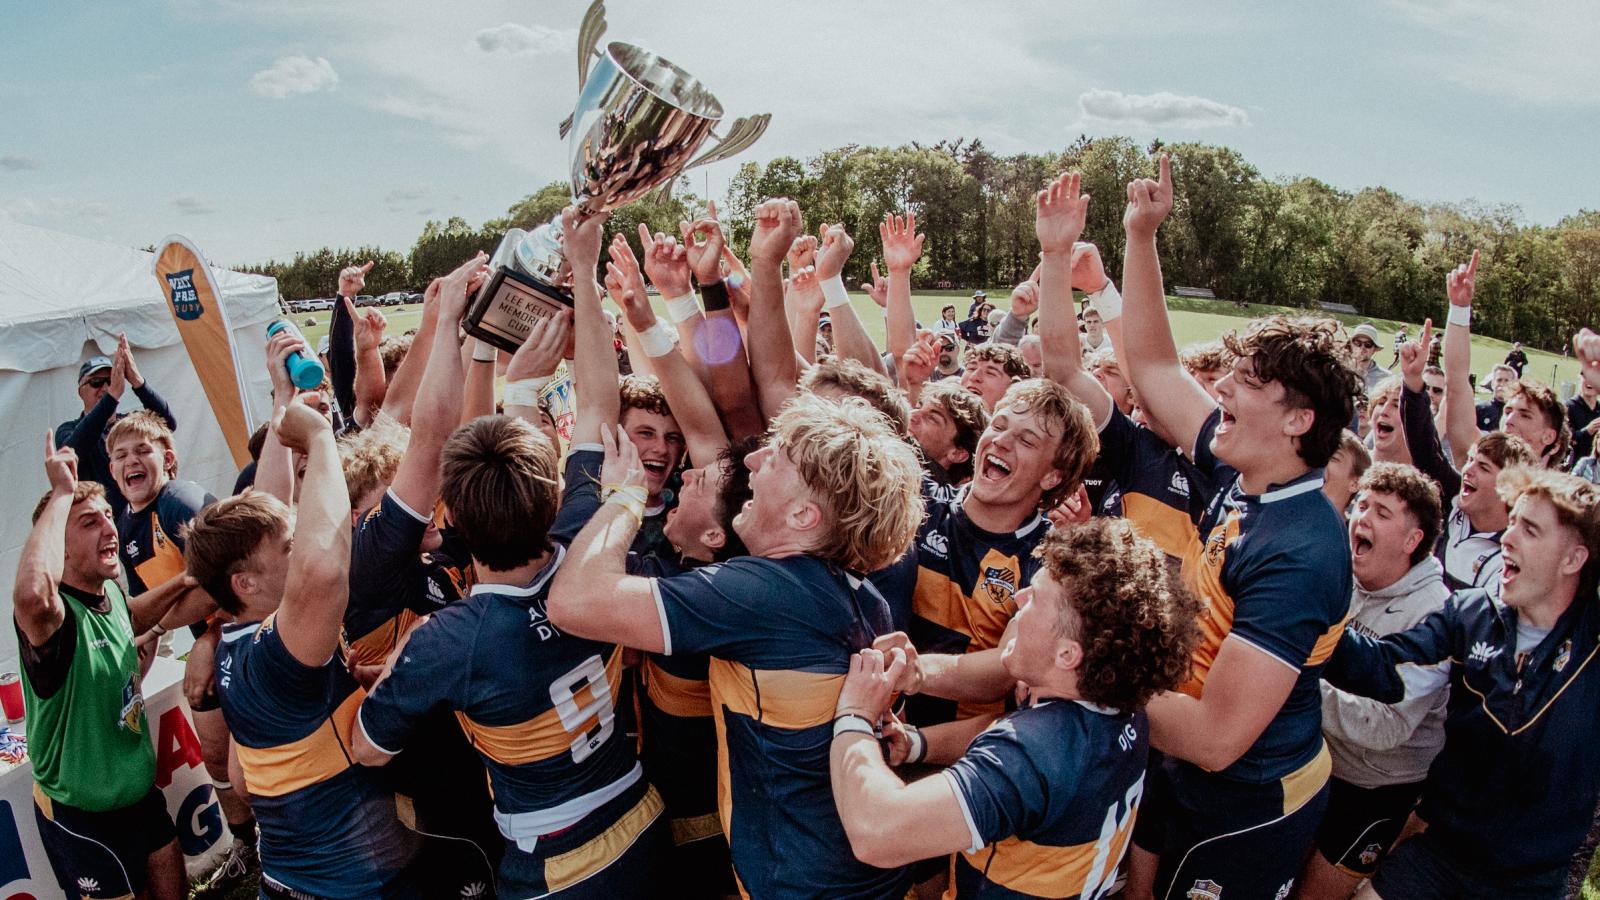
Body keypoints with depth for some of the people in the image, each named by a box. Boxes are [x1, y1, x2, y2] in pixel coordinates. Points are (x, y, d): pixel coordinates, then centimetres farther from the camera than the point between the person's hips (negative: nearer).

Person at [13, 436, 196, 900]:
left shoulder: (109, 591, -4)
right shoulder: (54, 610, -28)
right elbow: (32, 596, -55)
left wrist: (175, 586, 3)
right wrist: (61, 494, -43)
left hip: (140, 792, 7)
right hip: (84, 818, -7)